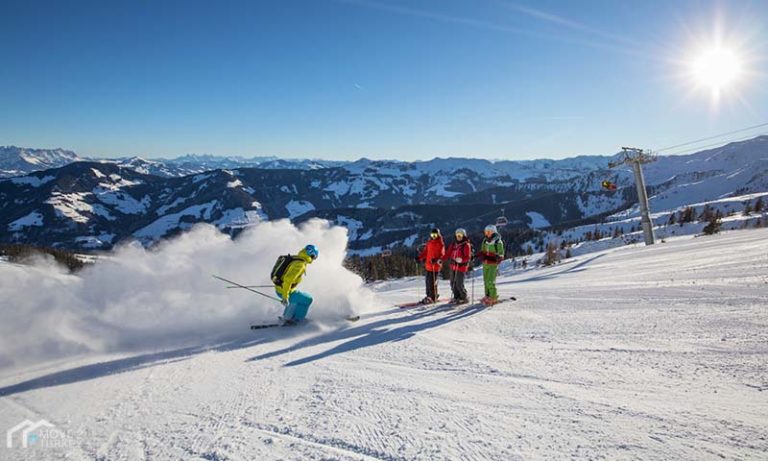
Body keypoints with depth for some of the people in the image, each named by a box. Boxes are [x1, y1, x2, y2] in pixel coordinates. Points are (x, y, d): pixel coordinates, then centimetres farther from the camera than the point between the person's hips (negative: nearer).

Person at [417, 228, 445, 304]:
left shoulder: (440, 243, -4)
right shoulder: (429, 243, 14)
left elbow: (442, 254, -9)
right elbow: (425, 252, 17)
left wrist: (437, 260, -26)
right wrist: (419, 257, 3)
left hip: (436, 265, -6)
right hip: (428, 264, 6)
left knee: (432, 281, -8)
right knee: (428, 280, 9)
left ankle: (433, 297, 1)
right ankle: (429, 295, 20)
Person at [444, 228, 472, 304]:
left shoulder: (466, 245, -7)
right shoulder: (453, 244, 12)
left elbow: (468, 257, -12)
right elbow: (448, 253, 11)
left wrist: (461, 260, -29)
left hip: (461, 267, -7)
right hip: (453, 266, 7)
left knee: (459, 284, -8)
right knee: (453, 283, 11)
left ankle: (464, 298, 9)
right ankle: (456, 297, 26)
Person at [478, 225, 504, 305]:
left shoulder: (498, 242, -10)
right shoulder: (485, 241, 8)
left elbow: (501, 254, -5)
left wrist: (498, 257, -23)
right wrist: (478, 256, 7)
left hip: (493, 264, -6)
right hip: (485, 264, 6)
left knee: (490, 281, -11)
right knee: (485, 281, 10)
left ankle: (493, 298, 1)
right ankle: (487, 296, 22)